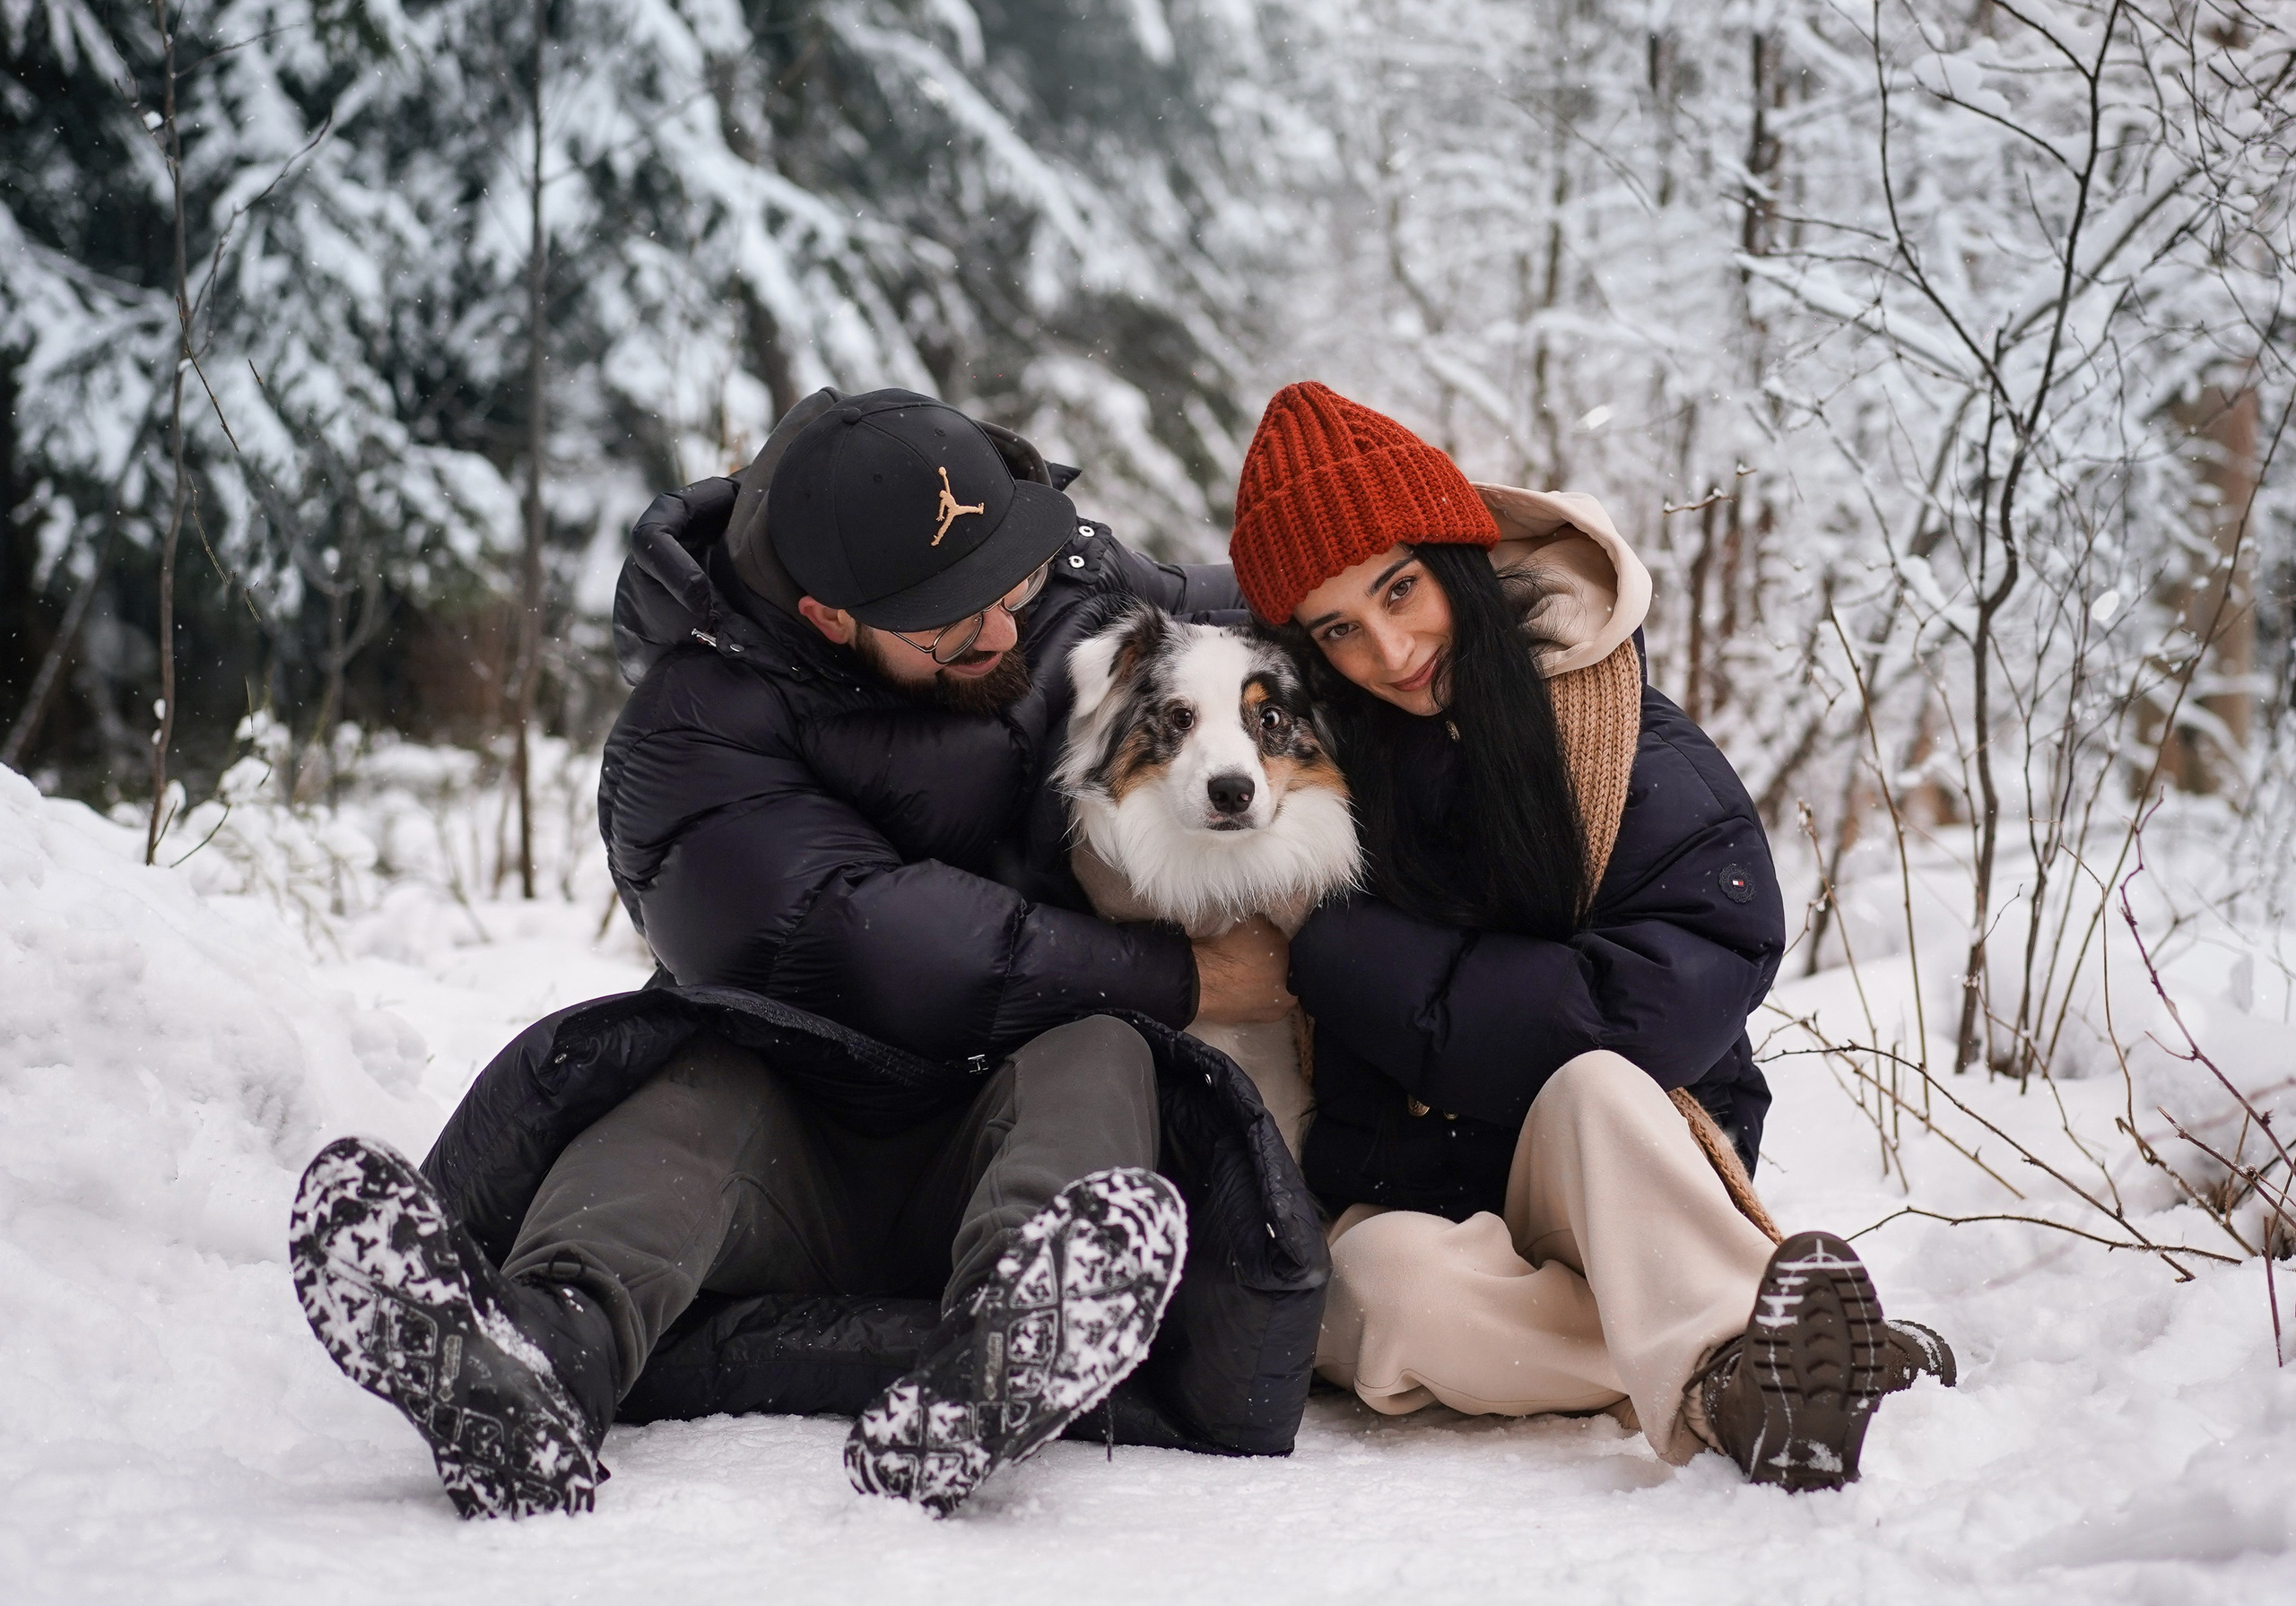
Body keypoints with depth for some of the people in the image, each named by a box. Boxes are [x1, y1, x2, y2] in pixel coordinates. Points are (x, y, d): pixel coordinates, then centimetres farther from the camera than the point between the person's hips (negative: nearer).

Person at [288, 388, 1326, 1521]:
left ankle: (1004, 1361, -64)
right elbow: (859, 943, -24)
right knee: (698, 1083, -29)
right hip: (793, 1169, -1)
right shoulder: (697, 734, -11)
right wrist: (1180, 981, -24)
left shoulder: (1089, 600, 2)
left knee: (1098, 1057, -30)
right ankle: (548, 1359, -61)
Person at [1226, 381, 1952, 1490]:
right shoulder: (1308, 751, 1)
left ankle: (1724, 1362, -53)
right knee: (1398, 1278, -35)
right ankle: (1739, 1384, -44)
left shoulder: (1644, 762, -7)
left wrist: (1351, 960, -15)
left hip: (1610, 1196, -1)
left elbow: (1657, 1009, -18)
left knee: (1588, 1084, -35)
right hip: (1392, 1205, 1)